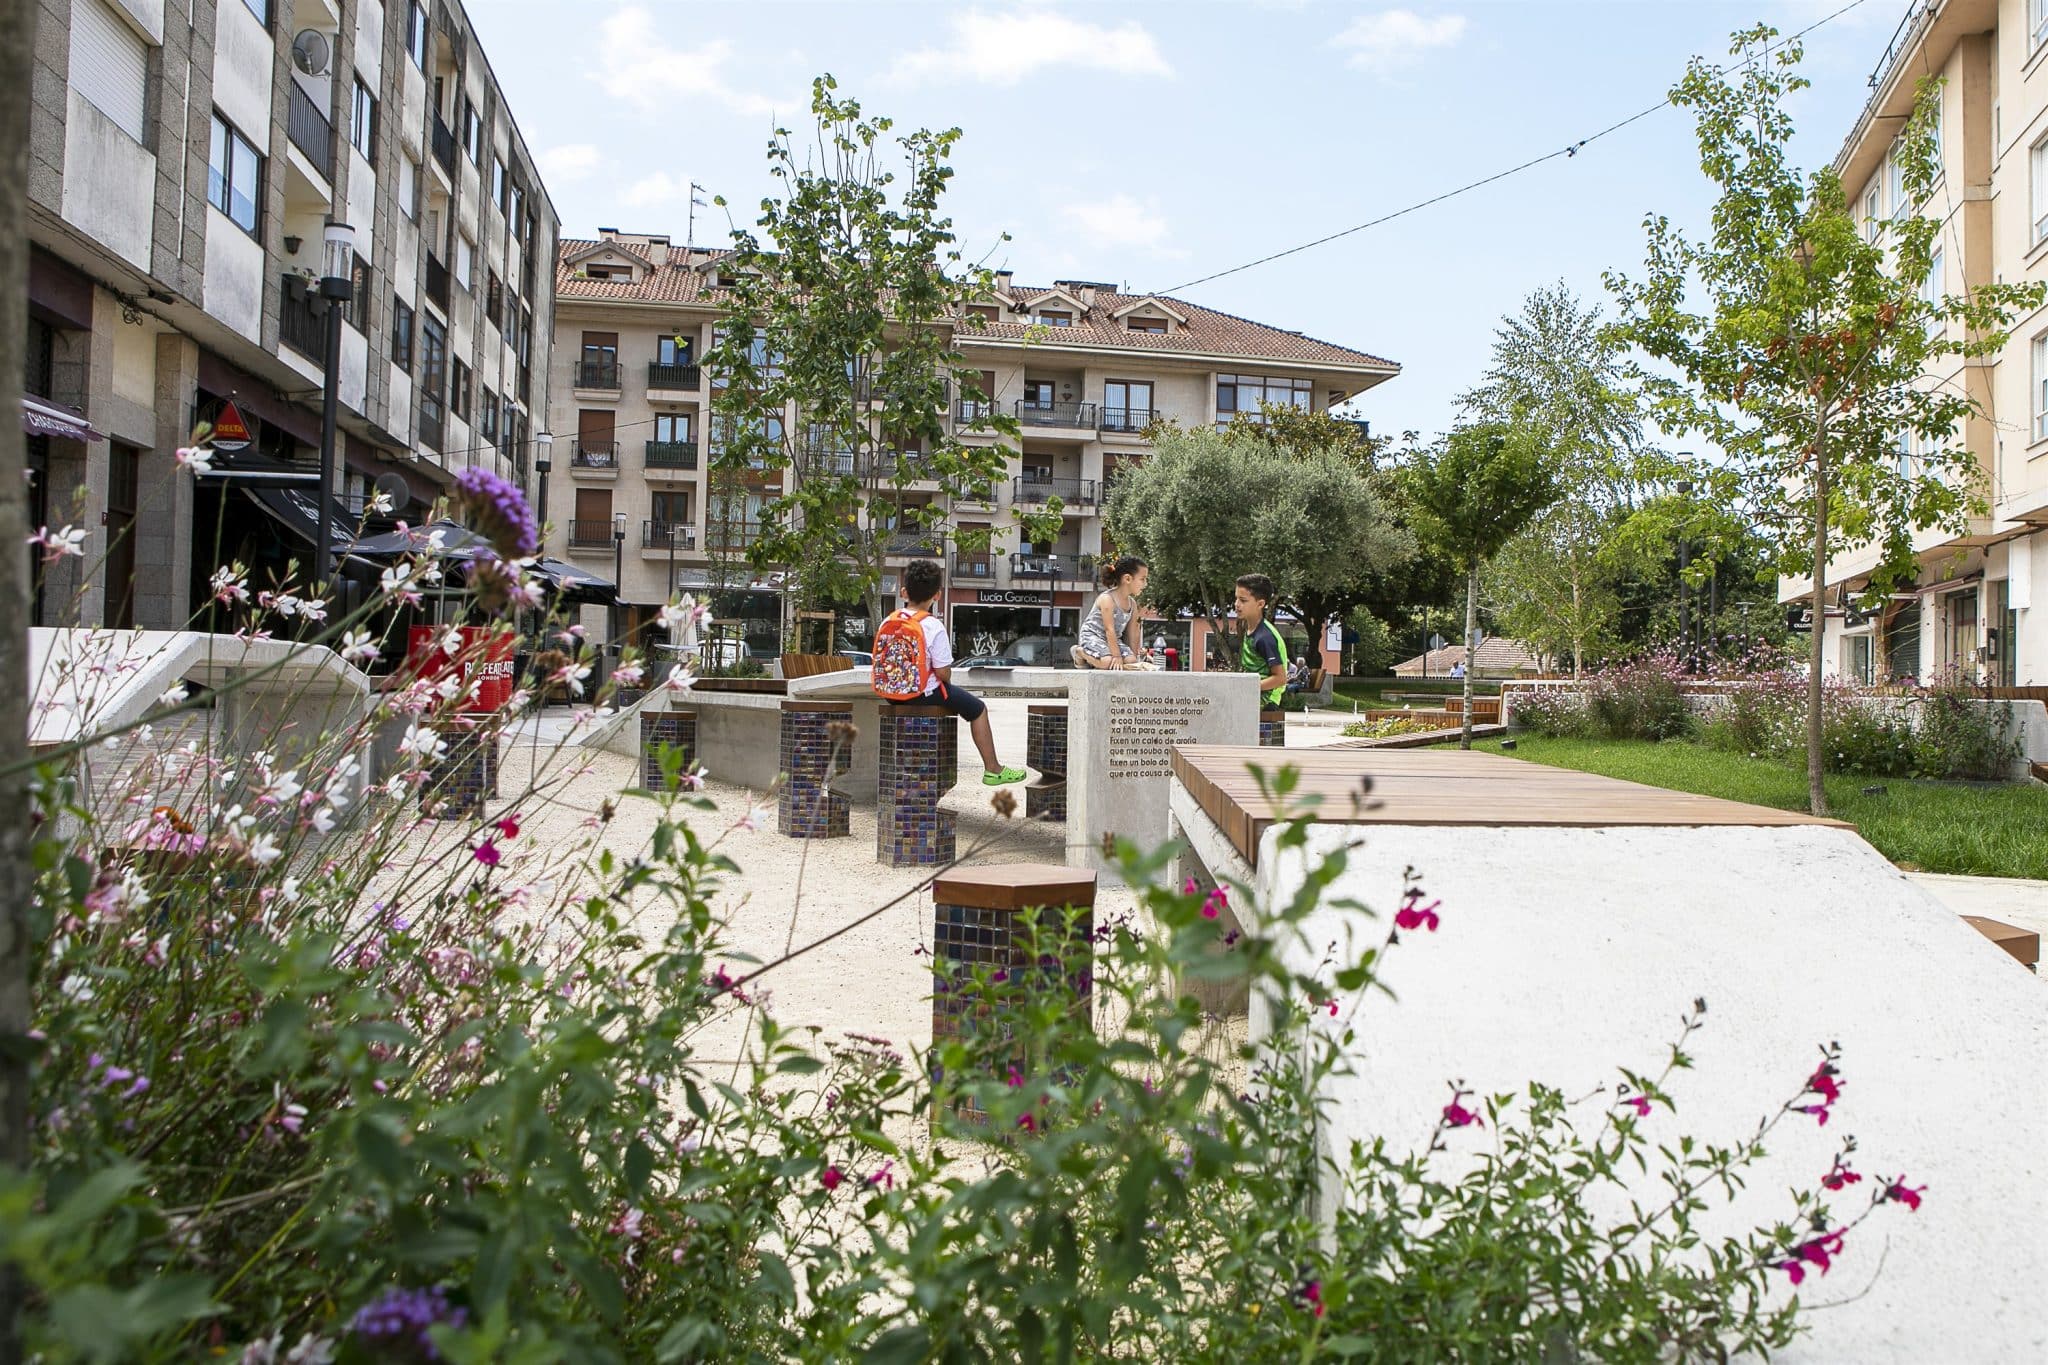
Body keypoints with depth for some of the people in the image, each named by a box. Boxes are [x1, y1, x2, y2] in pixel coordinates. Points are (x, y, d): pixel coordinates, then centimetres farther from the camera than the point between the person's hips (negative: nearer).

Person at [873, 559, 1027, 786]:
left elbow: (882, 661, 4)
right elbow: (943, 673, -17)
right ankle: (993, 769, 19)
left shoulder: (887, 622, -3)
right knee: (978, 709, 13)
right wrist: (944, 682, 5)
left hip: (891, 695, 7)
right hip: (923, 695, -6)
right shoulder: (934, 627, -19)